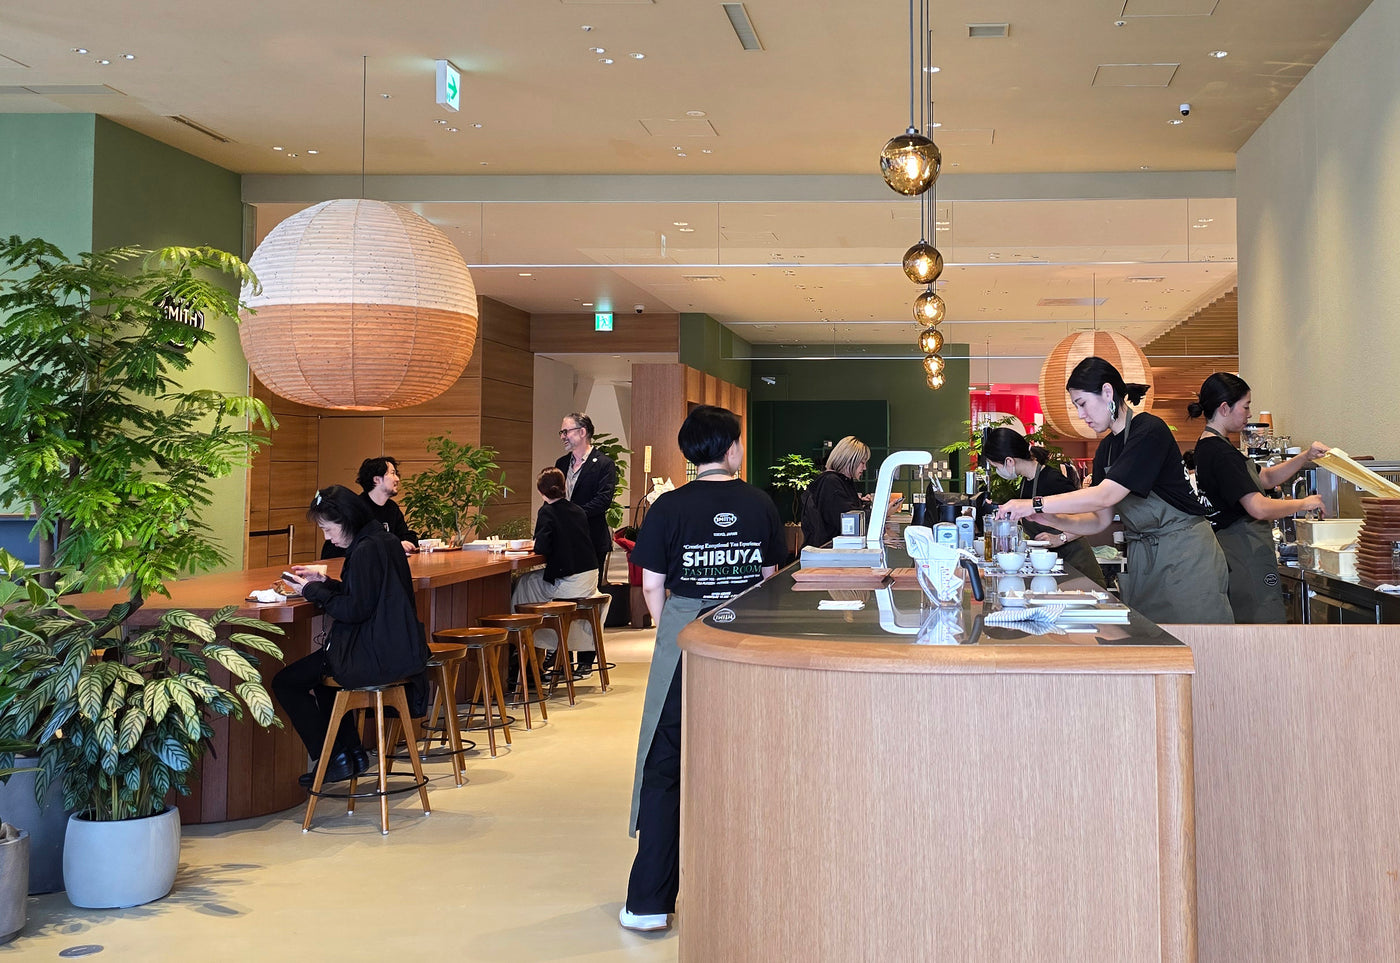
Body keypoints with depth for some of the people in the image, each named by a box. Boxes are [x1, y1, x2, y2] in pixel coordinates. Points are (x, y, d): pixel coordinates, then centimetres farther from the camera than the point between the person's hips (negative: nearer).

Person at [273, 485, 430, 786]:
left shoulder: (365, 551, -20)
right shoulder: (384, 541, 10)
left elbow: (356, 610, -20)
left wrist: (313, 591, -9)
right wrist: (323, 582, 13)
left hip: (376, 657, -11)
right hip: (398, 649, 11)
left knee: (285, 682, 2)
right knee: (317, 671, 33)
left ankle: (331, 759, 6)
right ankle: (352, 752, 29)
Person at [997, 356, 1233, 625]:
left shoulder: (1149, 431, -15)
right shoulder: (1107, 448, 11)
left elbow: (1106, 495, -24)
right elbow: (1100, 520, 11)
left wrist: (1035, 504, -23)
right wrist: (1053, 519, -6)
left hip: (1183, 556, -8)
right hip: (1141, 559, 8)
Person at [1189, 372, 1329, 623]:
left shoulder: (1208, 447, 15)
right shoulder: (1221, 453, -17)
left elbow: (1265, 478, 24)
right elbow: (1258, 507, -22)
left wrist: (1305, 457, 13)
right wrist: (1304, 504, -7)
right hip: (1246, 553, -11)